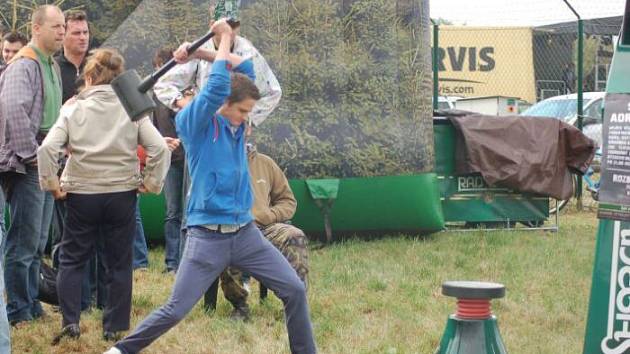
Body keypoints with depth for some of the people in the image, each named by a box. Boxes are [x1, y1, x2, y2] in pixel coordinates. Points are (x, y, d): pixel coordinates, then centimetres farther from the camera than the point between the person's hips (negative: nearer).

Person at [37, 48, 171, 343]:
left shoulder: (74, 109, -4)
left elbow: (47, 148, -14)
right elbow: (159, 148, -11)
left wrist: (52, 184, -4)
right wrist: (151, 183, 0)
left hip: (81, 195, 0)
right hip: (122, 194, 1)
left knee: (71, 259, 13)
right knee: (119, 263, 11)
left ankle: (70, 321, 3)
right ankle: (114, 327, 13)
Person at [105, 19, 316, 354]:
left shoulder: (235, 122, 9)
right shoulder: (193, 123, -8)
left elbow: (247, 69, 15)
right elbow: (217, 85, -23)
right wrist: (224, 38, -10)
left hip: (246, 233, 6)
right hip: (208, 237, -6)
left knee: (295, 291, -1)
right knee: (175, 310, -5)